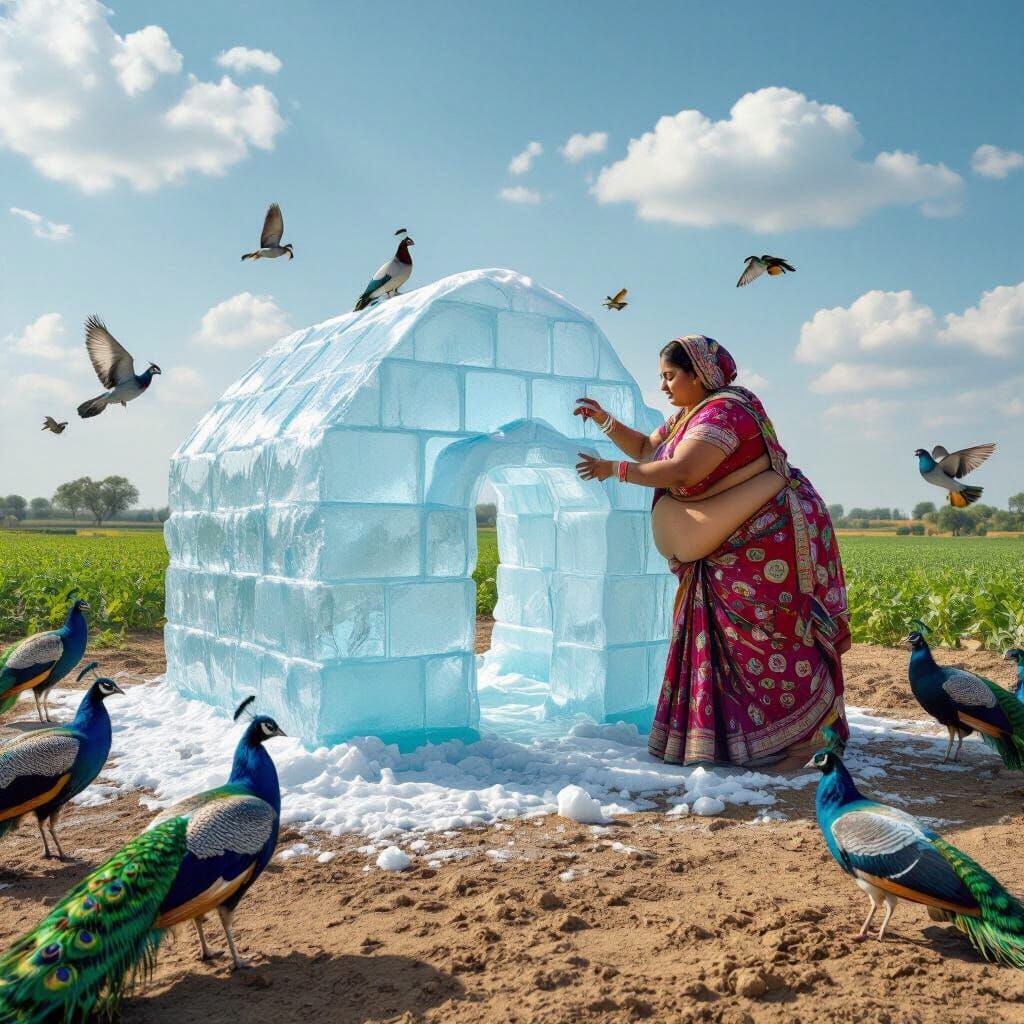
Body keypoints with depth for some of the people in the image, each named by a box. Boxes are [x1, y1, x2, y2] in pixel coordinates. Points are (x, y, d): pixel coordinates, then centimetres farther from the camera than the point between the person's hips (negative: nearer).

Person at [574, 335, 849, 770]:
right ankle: (728, 735, 20)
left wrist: (613, 470, -18)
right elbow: (646, 449, 24)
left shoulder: (725, 411, -19)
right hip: (727, 550, 10)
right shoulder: (687, 416, 14)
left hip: (770, 539, -10)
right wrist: (603, 419, 11)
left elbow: (680, 473, -28)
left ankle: (808, 737, 3)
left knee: (775, 638, -7)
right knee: (729, 639, 11)